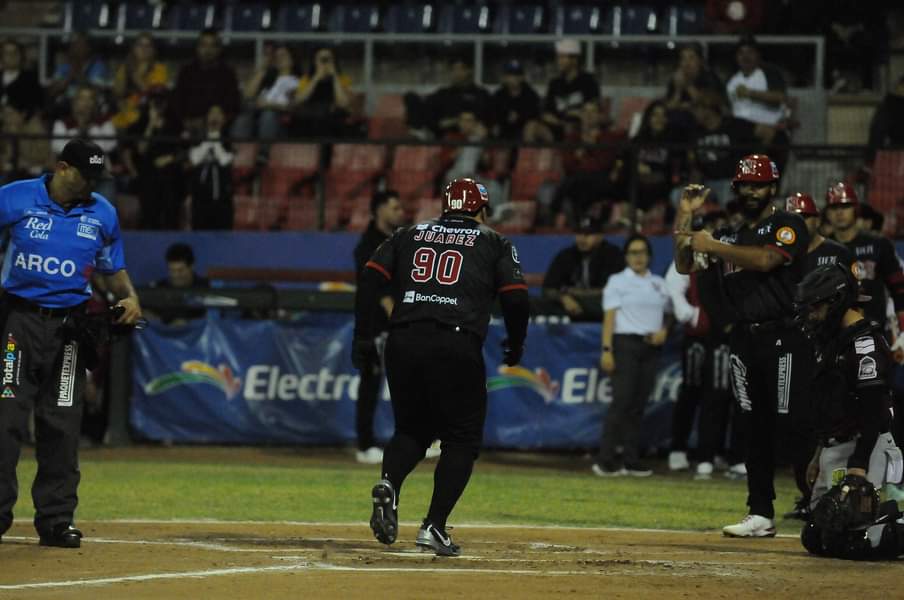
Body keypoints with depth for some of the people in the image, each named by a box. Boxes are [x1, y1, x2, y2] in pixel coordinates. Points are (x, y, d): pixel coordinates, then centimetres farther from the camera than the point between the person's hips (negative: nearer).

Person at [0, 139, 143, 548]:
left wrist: (129, 297, -1)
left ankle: (55, 518, 10)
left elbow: (114, 268, 19)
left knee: (62, 423, 4)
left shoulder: (102, 214, 8)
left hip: (69, 326, 3)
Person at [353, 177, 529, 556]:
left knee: (411, 429, 20)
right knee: (462, 440, 9)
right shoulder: (494, 244, 13)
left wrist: (364, 337, 8)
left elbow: (370, 279, 7)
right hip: (457, 350, -3)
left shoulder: (410, 236, 20)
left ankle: (389, 484, -11)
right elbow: (516, 297, 3)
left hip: (403, 343, 3)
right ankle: (434, 527, -3)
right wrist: (515, 345, 18)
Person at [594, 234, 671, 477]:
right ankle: (606, 460, -13)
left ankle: (630, 459, 6)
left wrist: (664, 331, 0)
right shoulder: (617, 282, 2)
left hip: (650, 347, 5)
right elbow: (609, 317, -5)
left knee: (639, 404, 3)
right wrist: (607, 350, -14)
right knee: (622, 400, -13)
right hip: (625, 344, -5)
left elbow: (668, 313, 22)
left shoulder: (659, 284, 15)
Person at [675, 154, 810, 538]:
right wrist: (685, 218, 9)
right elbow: (684, 265, 18)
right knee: (755, 429, 6)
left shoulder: (787, 225, 1)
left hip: (781, 336, -7)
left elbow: (766, 259, -17)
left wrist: (713, 246, -12)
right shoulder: (730, 238, 21)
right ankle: (761, 515, 8)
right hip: (744, 340, 7)